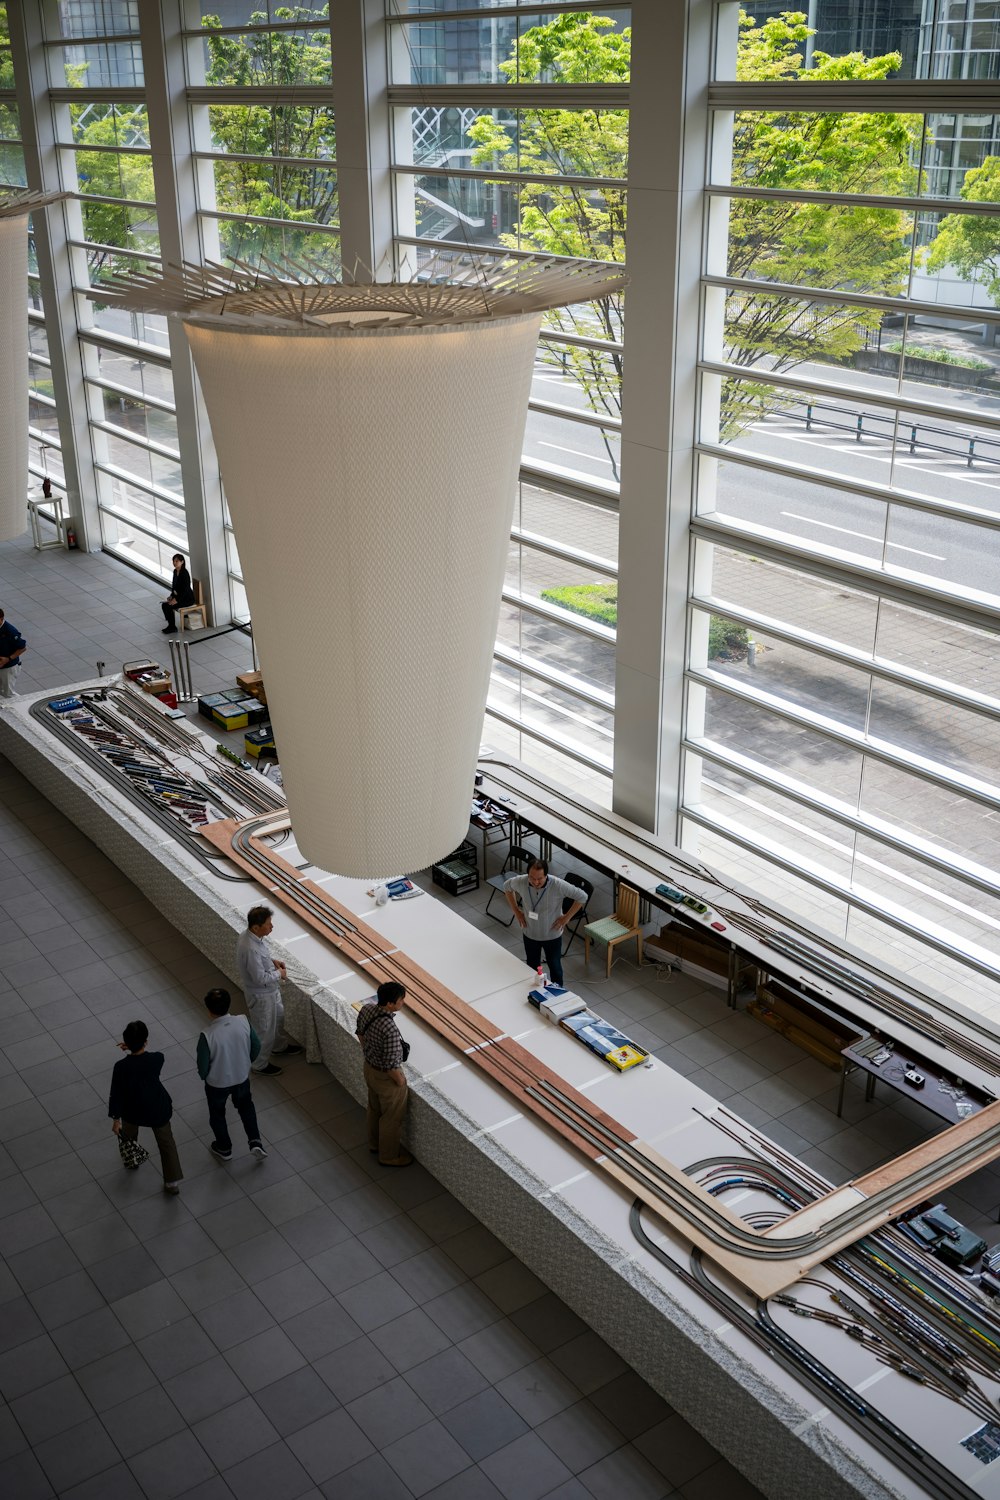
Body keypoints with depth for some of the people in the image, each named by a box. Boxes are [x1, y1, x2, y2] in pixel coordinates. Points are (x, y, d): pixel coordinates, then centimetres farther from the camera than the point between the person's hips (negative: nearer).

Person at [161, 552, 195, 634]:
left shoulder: (184, 573, -22)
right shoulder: (175, 571, 5)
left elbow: (186, 589, -24)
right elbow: (174, 585, 15)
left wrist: (176, 600, -23)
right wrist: (172, 596, 0)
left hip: (188, 598, -9)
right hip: (179, 596, 9)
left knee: (169, 606, -21)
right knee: (164, 605, -7)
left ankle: (173, 627, -6)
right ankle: (170, 625, 4)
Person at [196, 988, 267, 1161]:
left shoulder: (208, 1035, -34)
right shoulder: (243, 1022, -23)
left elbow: (203, 1066, -22)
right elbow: (256, 1046, -7)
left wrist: (203, 1076, 3)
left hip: (217, 1082, -3)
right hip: (242, 1077, 3)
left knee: (217, 1114, 27)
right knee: (246, 1107, 32)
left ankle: (224, 1149, 46)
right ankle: (255, 1142, 32)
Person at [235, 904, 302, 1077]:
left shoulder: (248, 936, -9)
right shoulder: (251, 949, -39)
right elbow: (261, 978, -31)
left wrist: (272, 961, 0)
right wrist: (279, 974, -15)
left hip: (270, 990, 9)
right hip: (260, 994, -9)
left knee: (279, 1017, 30)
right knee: (264, 1030, 13)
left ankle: (280, 1047, 55)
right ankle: (260, 1064, 35)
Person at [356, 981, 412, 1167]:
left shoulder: (366, 1009, -16)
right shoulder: (390, 1030, -40)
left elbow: (360, 1033, 4)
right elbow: (391, 1066, -31)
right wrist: (401, 1082, -12)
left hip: (369, 1068, 8)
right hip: (386, 1077, -8)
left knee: (374, 1108, 31)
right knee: (391, 1118, 18)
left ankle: (375, 1143, 54)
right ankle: (389, 1156, 40)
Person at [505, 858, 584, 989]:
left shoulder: (558, 886, -32)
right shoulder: (520, 882, -24)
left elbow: (581, 897, -19)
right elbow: (507, 887, 0)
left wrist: (567, 917, -16)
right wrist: (516, 911, -2)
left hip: (552, 935, -2)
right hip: (530, 934, 2)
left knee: (554, 966, 20)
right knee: (532, 967, 23)